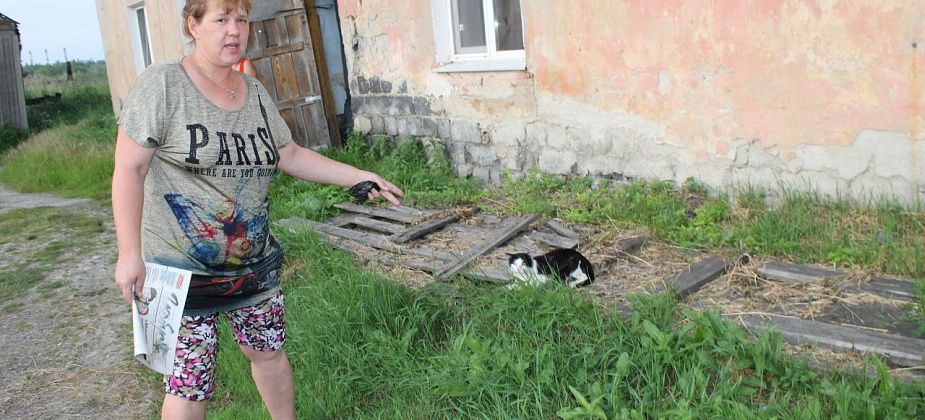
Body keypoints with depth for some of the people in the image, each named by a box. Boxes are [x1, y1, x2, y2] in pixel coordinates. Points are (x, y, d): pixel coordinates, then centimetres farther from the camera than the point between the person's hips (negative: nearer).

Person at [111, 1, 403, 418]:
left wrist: (360, 177, 7)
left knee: (269, 351, 18)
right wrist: (129, 253, -19)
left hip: (254, 261, 6)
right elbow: (128, 169, -13)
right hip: (183, 269, -5)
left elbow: (291, 155, 13)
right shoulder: (161, 85, -12)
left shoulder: (254, 91, 6)